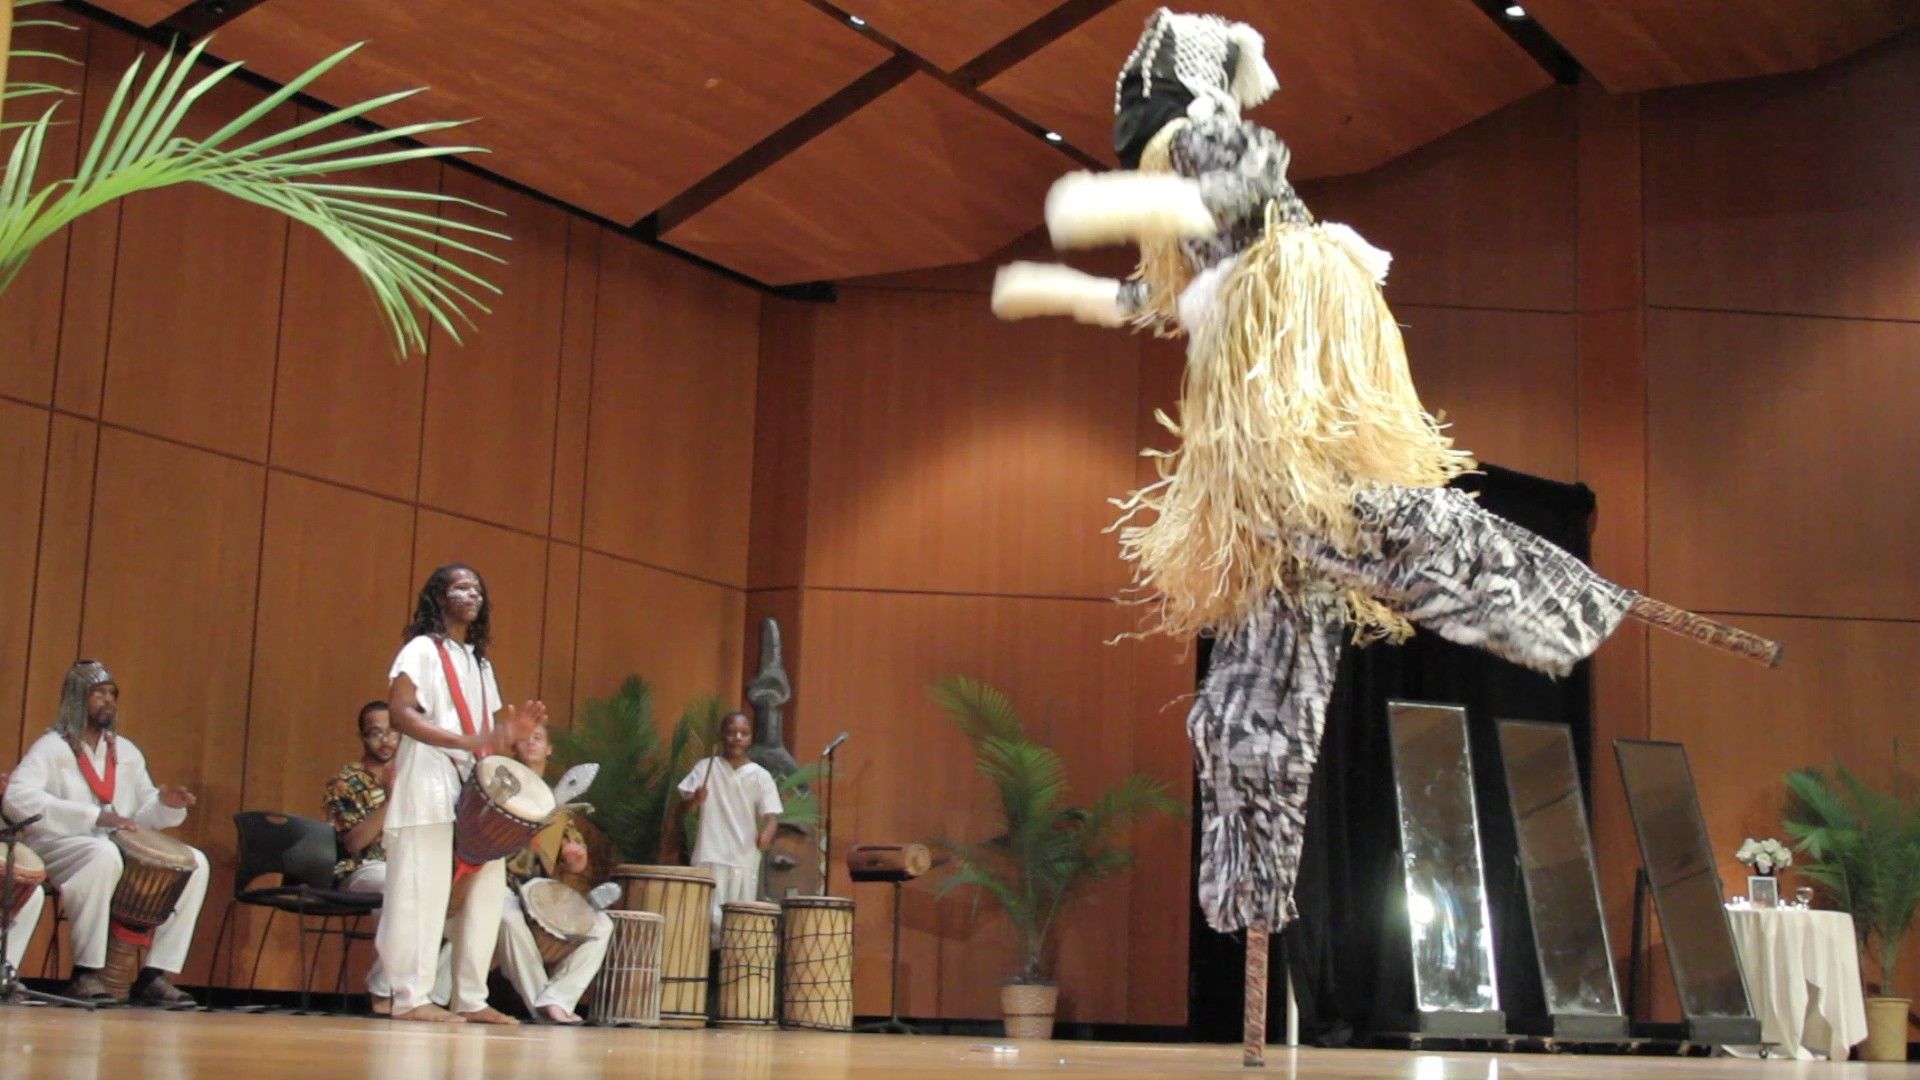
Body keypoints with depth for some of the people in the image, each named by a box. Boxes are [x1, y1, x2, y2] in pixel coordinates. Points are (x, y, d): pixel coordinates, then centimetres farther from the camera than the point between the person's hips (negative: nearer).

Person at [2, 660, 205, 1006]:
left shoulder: (127, 752, 17)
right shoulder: (52, 747, -4)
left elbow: (143, 814, 19)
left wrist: (166, 804, -7)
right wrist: (93, 817, -29)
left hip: (122, 850, 7)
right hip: (56, 848, -7)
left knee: (195, 862, -11)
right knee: (104, 854, -40)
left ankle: (156, 974, -13)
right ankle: (85, 973, -30)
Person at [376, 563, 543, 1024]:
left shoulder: (480, 662, 22)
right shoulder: (422, 649, 0)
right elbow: (400, 713, -14)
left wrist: (510, 731, 0)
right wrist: (467, 741, -23)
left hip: (474, 786, 8)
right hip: (429, 781, -8)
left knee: (488, 883, 3)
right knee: (425, 888, -11)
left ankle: (470, 998, 8)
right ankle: (412, 997, -8)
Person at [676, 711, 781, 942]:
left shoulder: (760, 776, 5)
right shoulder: (706, 768, 6)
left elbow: (771, 813, -3)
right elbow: (683, 805, 3)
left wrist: (767, 834, -25)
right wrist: (695, 800, -20)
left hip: (745, 861, 1)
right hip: (709, 857, -1)